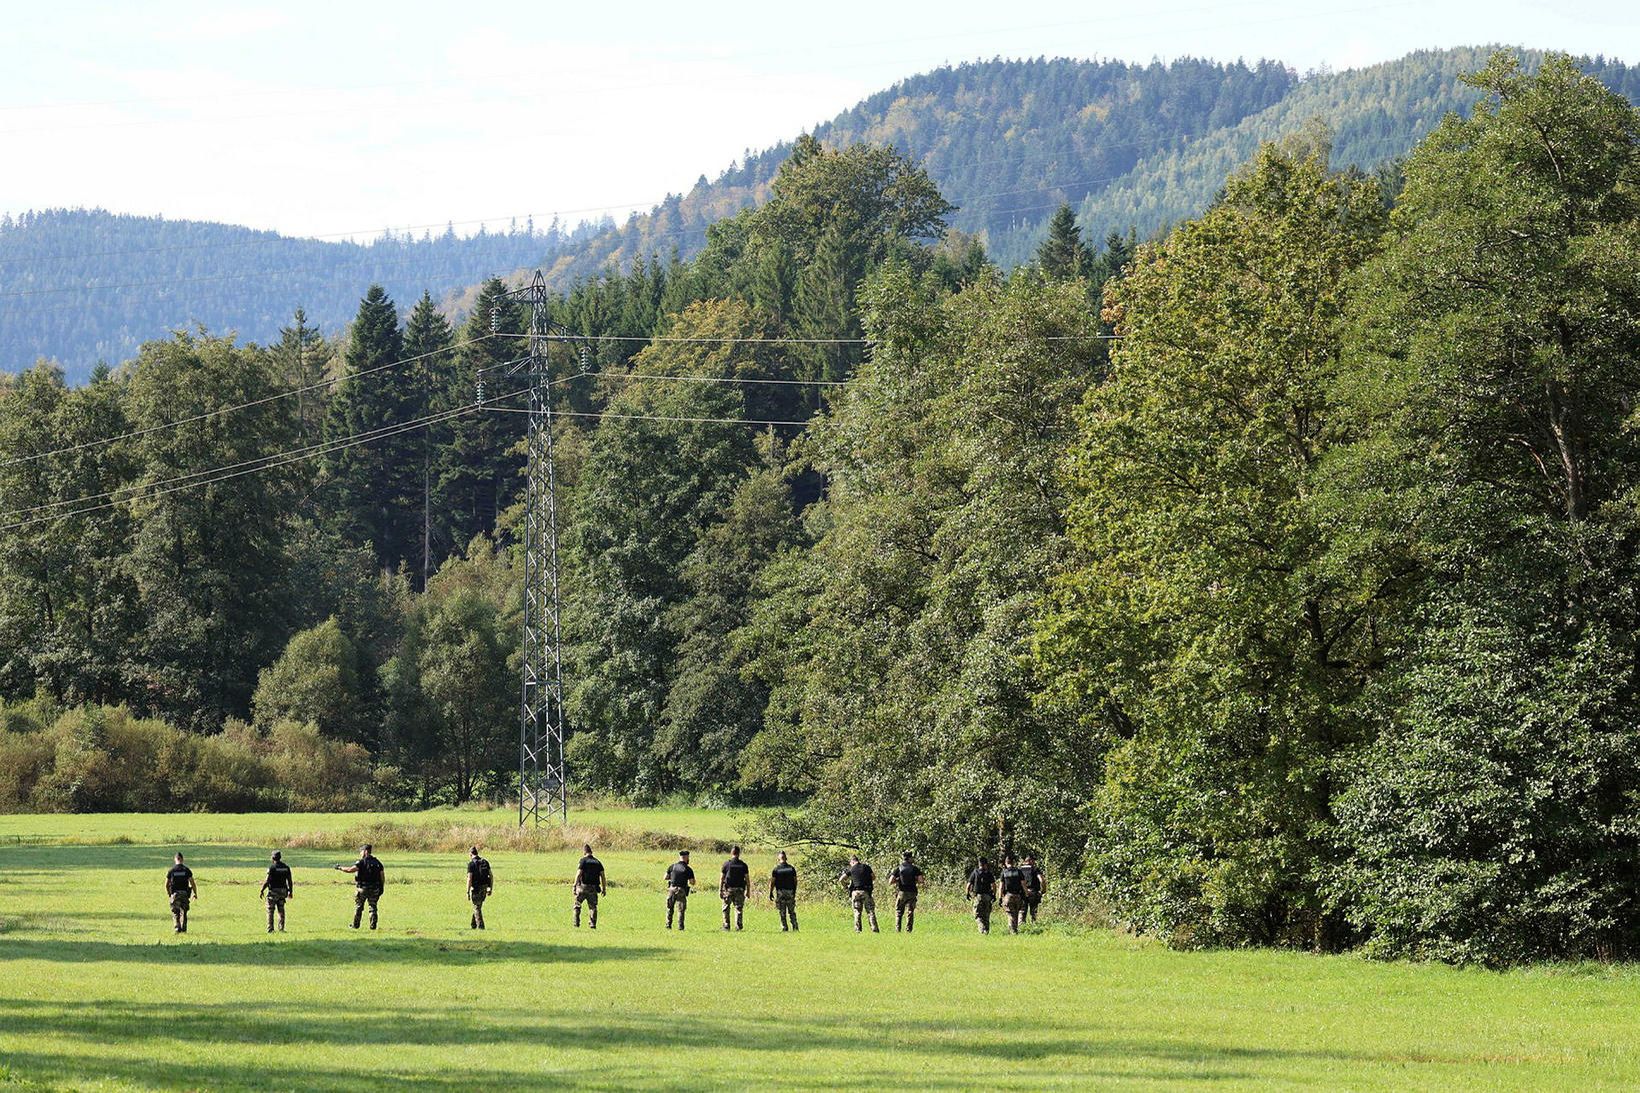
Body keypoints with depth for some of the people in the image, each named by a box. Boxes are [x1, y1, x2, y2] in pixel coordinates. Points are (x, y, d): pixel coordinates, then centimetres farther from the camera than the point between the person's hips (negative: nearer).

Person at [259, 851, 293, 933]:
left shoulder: (271, 868, -14)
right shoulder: (286, 867, 2)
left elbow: (267, 881, -17)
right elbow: (290, 881, 4)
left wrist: (262, 890, -7)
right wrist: (290, 891, 14)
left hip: (273, 892, -5)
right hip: (282, 891, 5)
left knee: (270, 911, 3)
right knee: (281, 911, 12)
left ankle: (270, 929, -1)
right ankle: (281, 929, 10)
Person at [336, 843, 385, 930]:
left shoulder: (362, 862, -13)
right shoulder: (377, 862, 4)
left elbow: (351, 869, -22)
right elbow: (382, 876, 5)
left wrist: (340, 867, -10)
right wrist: (381, 887, 12)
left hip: (362, 888, -4)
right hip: (374, 889, 4)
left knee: (358, 907, 10)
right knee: (373, 907, 10)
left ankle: (355, 925, 16)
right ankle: (373, 925, 4)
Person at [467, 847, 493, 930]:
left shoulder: (471, 864, -11)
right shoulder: (485, 862, 8)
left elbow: (469, 879, -17)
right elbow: (491, 875, 8)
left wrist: (468, 892, -13)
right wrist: (491, 888, 14)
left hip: (476, 889, -6)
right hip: (484, 888, 6)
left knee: (477, 908, 3)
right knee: (477, 907, 19)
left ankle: (480, 926, -1)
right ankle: (473, 925, 27)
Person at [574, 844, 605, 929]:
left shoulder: (583, 861, -5)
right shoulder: (598, 862, 9)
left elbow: (578, 874, -12)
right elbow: (602, 876, 7)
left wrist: (574, 886, -11)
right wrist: (604, 888, 10)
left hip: (583, 886, -3)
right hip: (594, 888, 3)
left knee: (577, 904, 9)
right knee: (593, 906, 9)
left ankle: (576, 923, 4)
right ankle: (593, 923, -1)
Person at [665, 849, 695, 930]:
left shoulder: (672, 866, 1)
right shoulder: (688, 870, -7)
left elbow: (665, 877, 5)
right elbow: (692, 882, -7)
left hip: (672, 889, 2)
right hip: (681, 891, -2)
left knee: (669, 908, 15)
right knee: (681, 910, 6)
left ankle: (668, 925, 14)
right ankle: (680, 926, 0)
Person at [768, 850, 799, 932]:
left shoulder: (776, 869, -6)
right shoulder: (792, 868, 1)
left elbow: (772, 882, -5)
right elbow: (795, 881, 4)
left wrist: (771, 892, 2)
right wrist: (794, 891, 14)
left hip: (780, 892, -2)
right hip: (790, 891, 2)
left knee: (782, 913, 2)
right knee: (792, 912, 8)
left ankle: (784, 928, 0)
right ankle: (795, 927, 2)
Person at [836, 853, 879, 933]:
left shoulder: (851, 869, 1)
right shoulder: (866, 867, 4)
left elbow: (841, 880, 0)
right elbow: (874, 877, 12)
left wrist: (845, 886, 18)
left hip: (856, 892, 0)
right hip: (866, 892, 0)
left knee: (857, 912, 7)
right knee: (871, 911, 4)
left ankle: (857, 929, 1)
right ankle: (874, 929, -3)